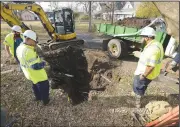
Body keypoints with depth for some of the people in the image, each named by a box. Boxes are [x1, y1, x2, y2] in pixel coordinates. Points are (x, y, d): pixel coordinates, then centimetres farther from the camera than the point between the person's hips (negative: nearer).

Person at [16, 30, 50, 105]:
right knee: (44, 87, 12)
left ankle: (38, 97, 52)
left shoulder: (20, 48, -2)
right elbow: (36, 66, -32)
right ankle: (45, 101, 32)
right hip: (38, 75, -9)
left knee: (35, 85, 30)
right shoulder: (28, 51, -34)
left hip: (31, 74, 10)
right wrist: (43, 63, -15)